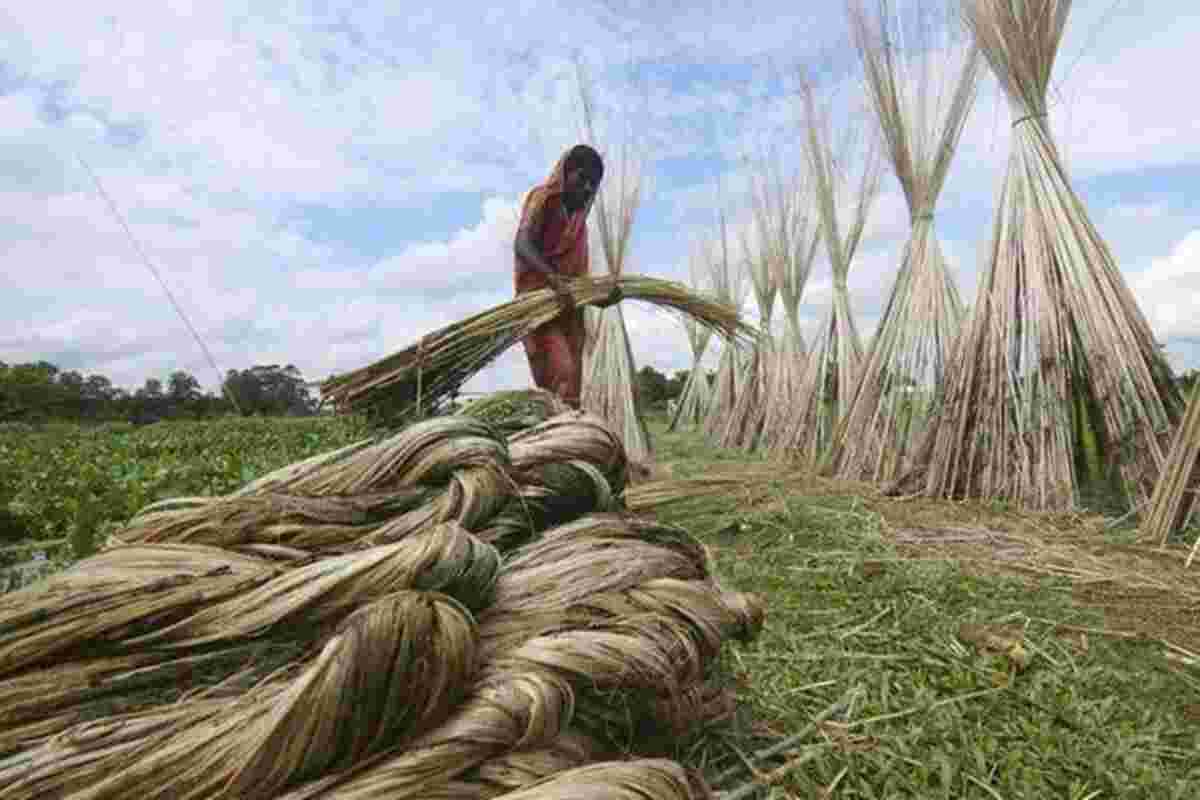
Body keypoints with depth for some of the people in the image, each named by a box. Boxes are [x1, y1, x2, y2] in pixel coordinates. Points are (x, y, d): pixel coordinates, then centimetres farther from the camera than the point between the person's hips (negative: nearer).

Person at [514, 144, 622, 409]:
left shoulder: (579, 220, 22)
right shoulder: (543, 197, 2)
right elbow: (522, 245, -17)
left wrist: (604, 297, -3)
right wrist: (554, 279, -33)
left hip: (568, 311, 7)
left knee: (571, 383, 0)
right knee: (560, 372, -21)